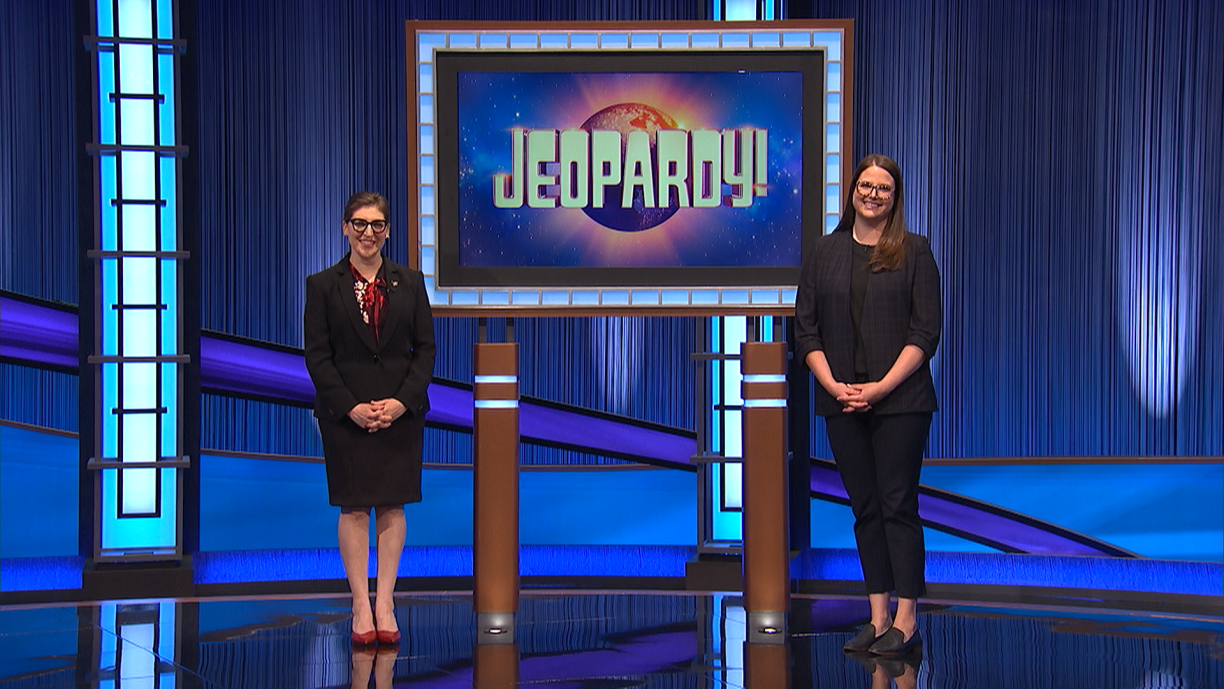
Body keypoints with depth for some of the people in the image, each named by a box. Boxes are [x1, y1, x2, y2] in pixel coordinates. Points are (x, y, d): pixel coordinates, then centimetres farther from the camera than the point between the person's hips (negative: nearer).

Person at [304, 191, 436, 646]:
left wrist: (403, 401, -9)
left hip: (401, 410, 2)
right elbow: (316, 355, -2)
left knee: (392, 505, 3)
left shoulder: (409, 283, 7)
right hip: (345, 413, -2)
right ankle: (361, 607, 5)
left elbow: (426, 348, 4)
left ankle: (385, 604, 9)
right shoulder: (323, 285, 1)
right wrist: (351, 407, -12)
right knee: (354, 507, 0)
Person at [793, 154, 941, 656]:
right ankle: (878, 616, 11)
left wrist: (883, 386, -13)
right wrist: (833, 385, -7)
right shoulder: (824, 253, 10)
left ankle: (906, 620, 1)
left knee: (898, 506, -4)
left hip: (900, 401, -3)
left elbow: (926, 331, -4)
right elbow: (806, 329, 7)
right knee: (865, 508, 7)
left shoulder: (914, 252, 2)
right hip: (842, 402, 3)